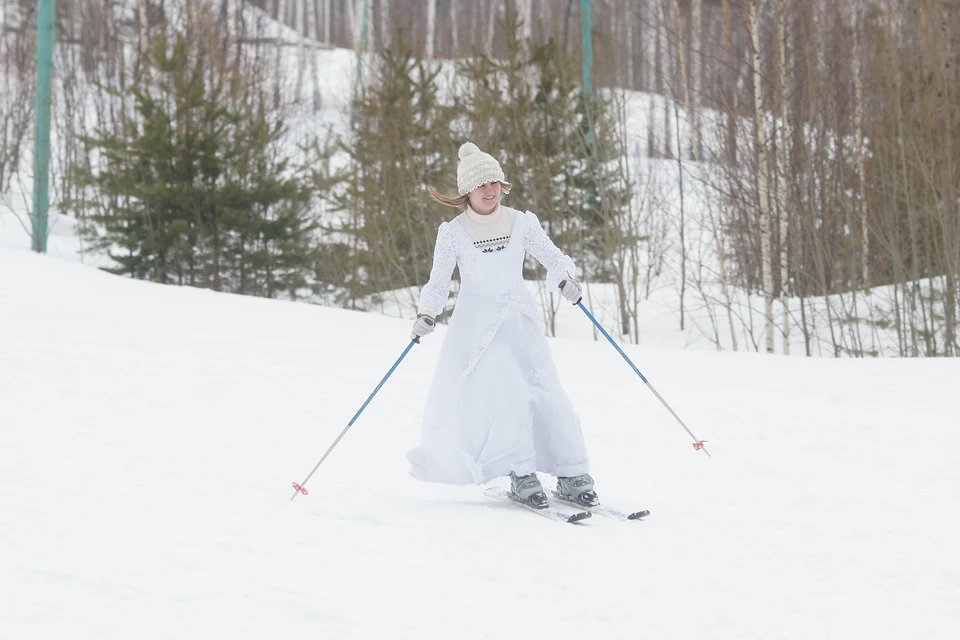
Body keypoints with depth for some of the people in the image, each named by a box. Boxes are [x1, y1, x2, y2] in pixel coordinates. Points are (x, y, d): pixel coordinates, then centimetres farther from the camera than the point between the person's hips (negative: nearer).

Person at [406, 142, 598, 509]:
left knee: (543, 391, -11)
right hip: (476, 324, -1)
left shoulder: (522, 223, 1)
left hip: (519, 319, 1)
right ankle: (521, 474, -14)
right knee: (503, 392, -19)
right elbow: (439, 282, 1)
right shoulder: (452, 232, -3)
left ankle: (572, 475, -8)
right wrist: (427, 314, -16)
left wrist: (566, 279, -19)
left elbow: (552, 257, 2)